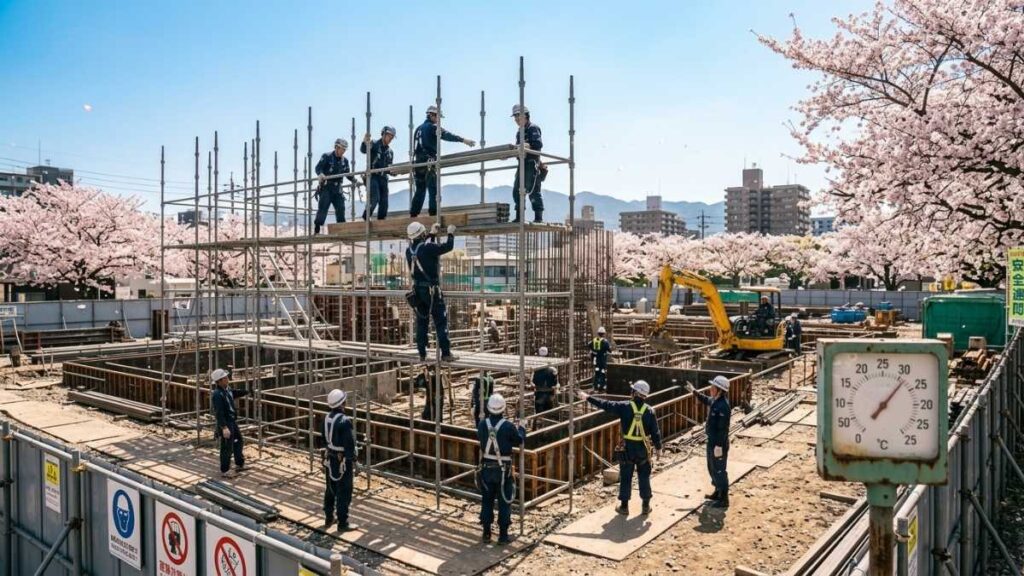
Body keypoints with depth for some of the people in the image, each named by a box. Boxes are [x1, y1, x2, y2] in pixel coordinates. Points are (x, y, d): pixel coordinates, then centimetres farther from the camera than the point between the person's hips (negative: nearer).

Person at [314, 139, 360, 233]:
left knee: (340, 208, 1)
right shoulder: (326, 157, -5)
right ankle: (316, 230, -6)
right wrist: (320, 174, -35)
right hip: (326, 187, -5)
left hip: (337, 189, 5)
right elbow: (318, 167, -14)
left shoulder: (345, 160, 12)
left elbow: (348, 173, 17)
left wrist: (354, 181, 3)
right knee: (322, 209, -9)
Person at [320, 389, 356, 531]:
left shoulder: (327, 418, 0)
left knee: (330, 490, 20)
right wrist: (352, 461, -12)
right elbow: (350, 444, -21)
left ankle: (328, 519, 32)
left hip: (330, 459, 8)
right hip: (343, 460, -8)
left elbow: (323, 438, 12)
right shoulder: (344, 421, -24)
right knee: (344, 493, 3)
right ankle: (342, 524, 11)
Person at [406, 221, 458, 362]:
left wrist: (432, 234, 31)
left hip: (417, 290, 7)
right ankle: (446, 353, -2)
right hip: (431, 290, -6)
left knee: (421, 322, 11)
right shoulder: (428, 248, -17)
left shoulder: (409, 251, 5)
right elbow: (448, 246, -11)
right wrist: (451, 234, 7)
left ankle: (422, 354, 13)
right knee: (441, 321, -1)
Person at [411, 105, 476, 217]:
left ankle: (413, 215, 12)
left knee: (420, 190, 13)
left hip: (418, 162, 8)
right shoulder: (432, 127, -4)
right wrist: (463, 140, -26)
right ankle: (433, 214, -15)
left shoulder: (418, 128, 21)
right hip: (429, 162, -8)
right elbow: (446, 135, -19)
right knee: (434, 190, -8)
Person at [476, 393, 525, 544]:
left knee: (487, 500, 15)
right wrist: (521, 428, 16)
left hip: (486, 468, 3)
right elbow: (519, 440, -3)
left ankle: (486, 533, 21)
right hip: (503, 469, -3)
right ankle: (503, 534, 11)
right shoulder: (508, 426, -17)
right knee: (504, 501, 8)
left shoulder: (482, 424, -8)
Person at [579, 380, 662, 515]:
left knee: (625, 477, 9)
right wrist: (658, 448, 9)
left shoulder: (624, 407, -10)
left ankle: (624, 506, 16)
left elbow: (605, 405, -4)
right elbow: (655, 432, -3)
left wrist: (588, 397, 5)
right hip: (643, 448, 1)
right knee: (644, 477, 13)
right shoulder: (649, 410, -6)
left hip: (628, 448, -1)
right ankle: (646, 506, 18)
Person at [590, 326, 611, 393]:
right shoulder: (604, 341, -12)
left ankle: (596, 388, 14)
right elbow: (609, 350, -9)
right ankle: (603, 388, 1)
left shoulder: (594, 340, 4)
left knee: (596, 373, 11)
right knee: (603, 373, 1)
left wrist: (592, 357, 24)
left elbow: (591, 351, 12)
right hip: (603, 359, -5)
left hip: (596, 359, 5)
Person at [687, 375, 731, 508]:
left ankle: (723, 499, 14)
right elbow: (706, 400, 29)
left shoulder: (723, 406, -26)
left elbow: (723, 429, -26)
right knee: (712, 468, 22)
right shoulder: (715, 400, 3)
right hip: (712, 441, 10)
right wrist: (694, 391, 24)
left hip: (718, 443, -10)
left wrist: (719, 446, -25)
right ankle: (718, 492, 38)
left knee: (719, 471, 2)